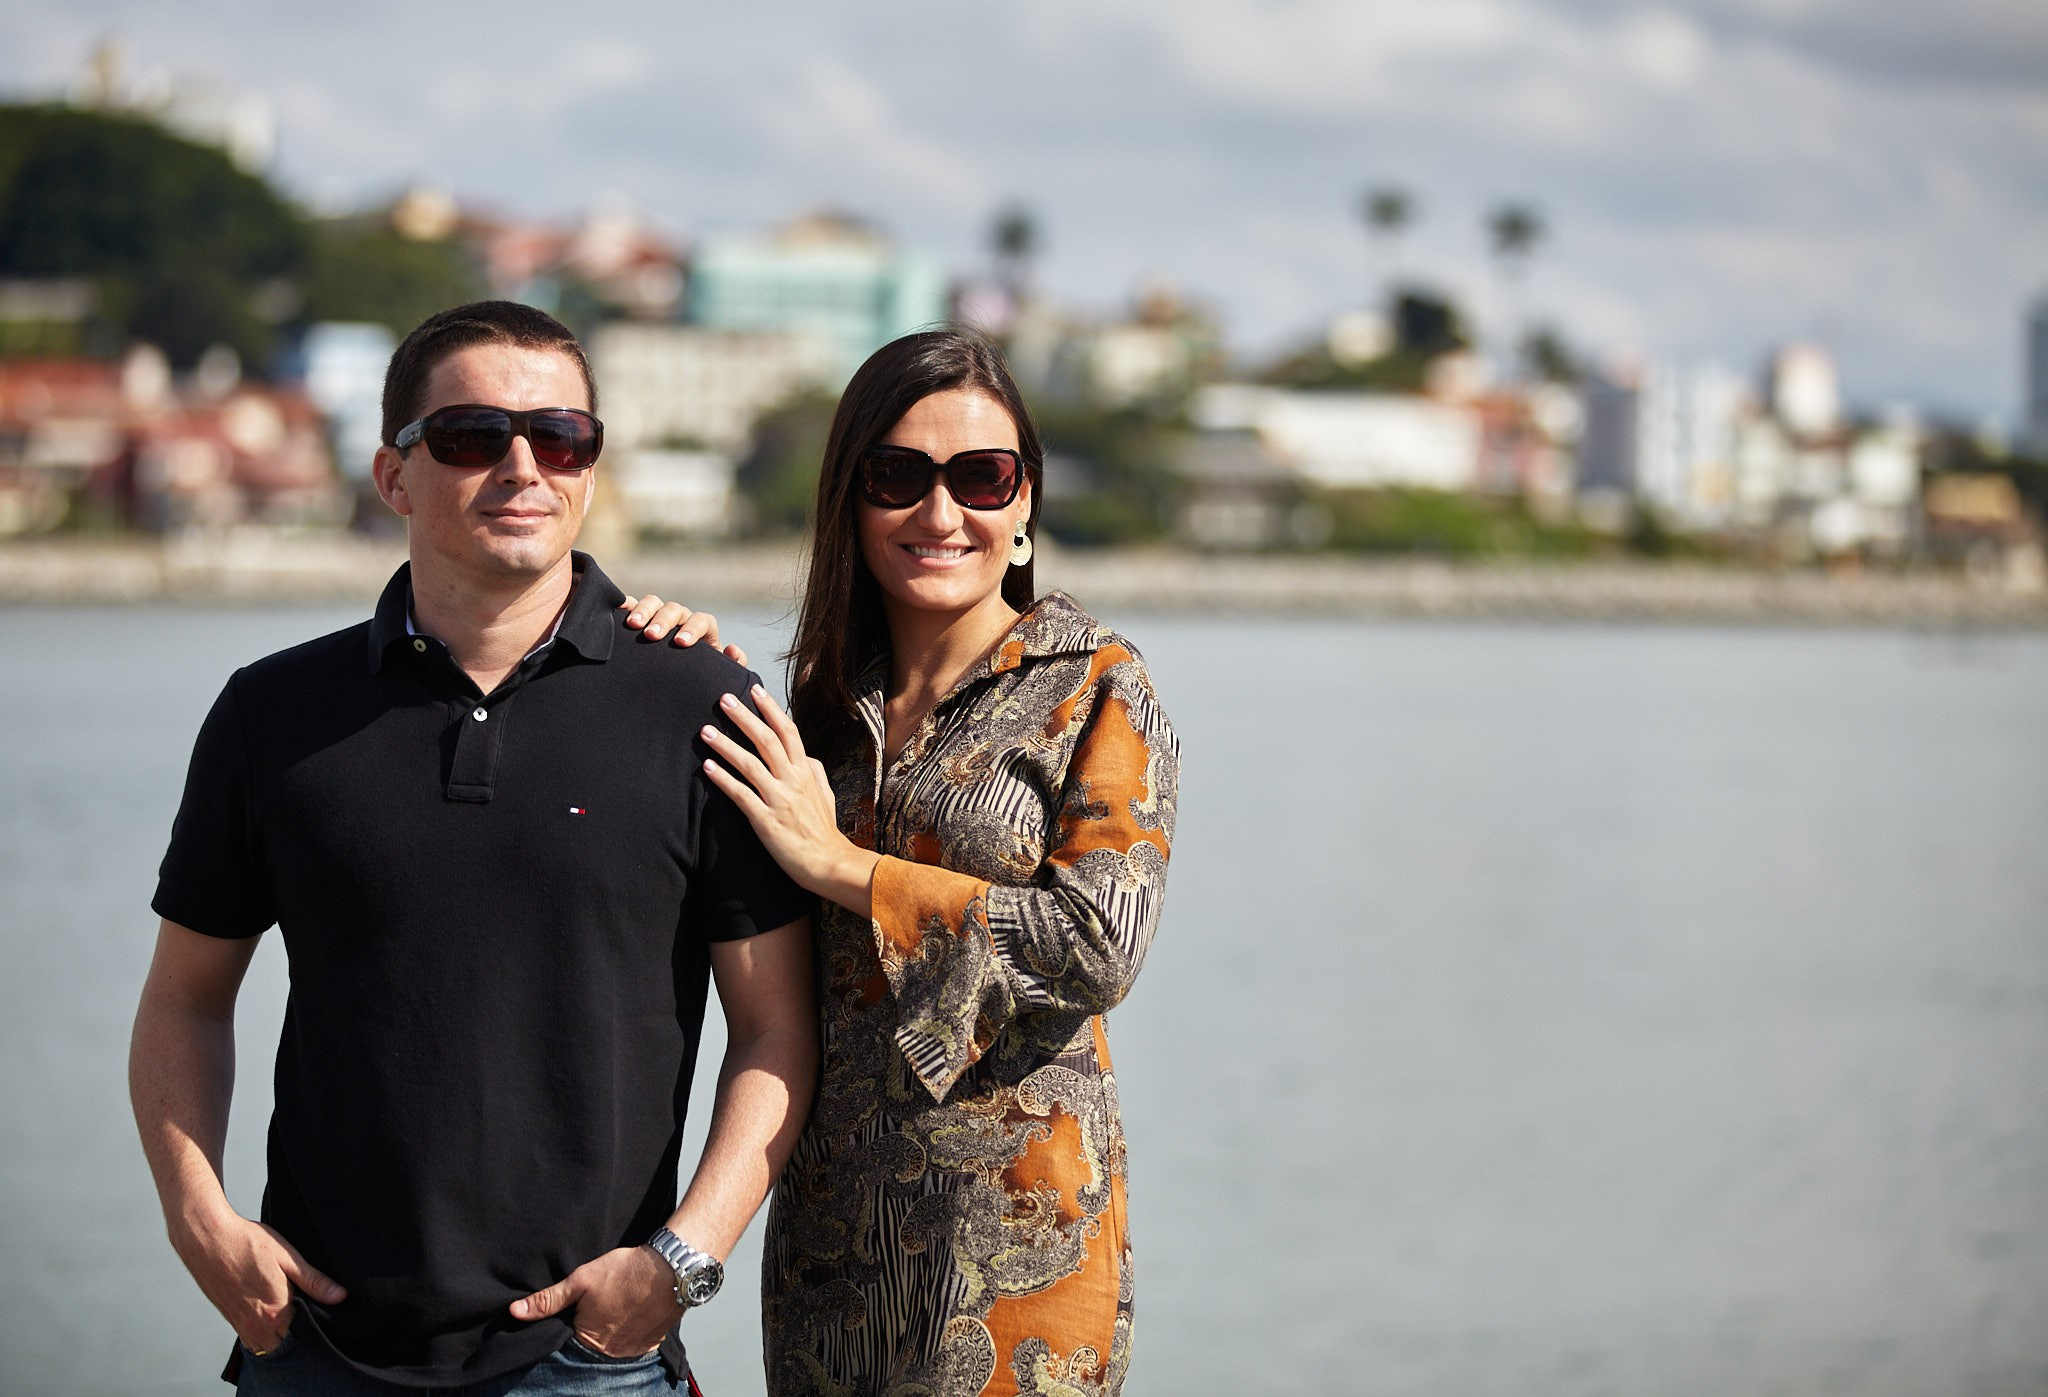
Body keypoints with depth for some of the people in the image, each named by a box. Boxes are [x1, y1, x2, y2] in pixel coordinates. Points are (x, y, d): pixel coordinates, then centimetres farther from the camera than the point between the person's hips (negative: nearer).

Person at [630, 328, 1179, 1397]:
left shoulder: (1097, 690, -5)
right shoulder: (825, 693, 10)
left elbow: (1101, 945, -15)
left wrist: (842, 865, -14)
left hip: (1015, 1220, -5)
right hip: (830, 1214, 5)